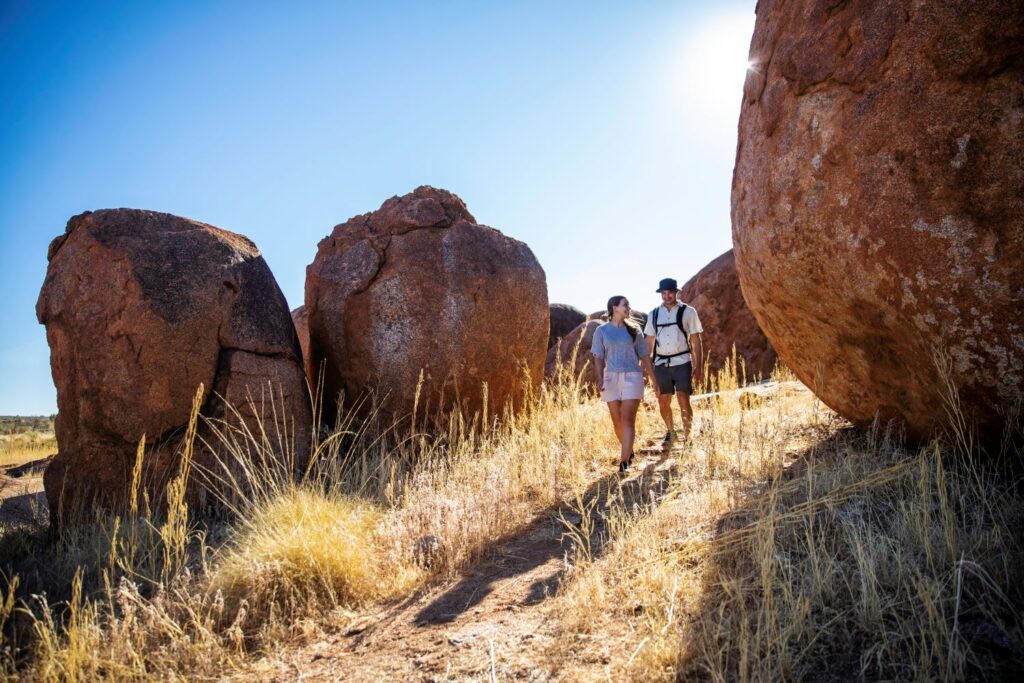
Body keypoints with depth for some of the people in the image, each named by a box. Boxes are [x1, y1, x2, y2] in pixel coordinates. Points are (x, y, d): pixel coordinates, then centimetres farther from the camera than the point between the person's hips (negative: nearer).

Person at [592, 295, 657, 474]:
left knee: (628, 420, -11)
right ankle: (629, 452, 30)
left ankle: (624, 462, -13)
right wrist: (600, 378, -14)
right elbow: (599, 357, 2)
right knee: (617, 422, 8)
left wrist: (654, 380, 10)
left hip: (632, 377, -1)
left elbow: (644, 357, 10)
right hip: (611, 379, 1)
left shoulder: (634, 330, 7)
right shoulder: (602, 331, 5)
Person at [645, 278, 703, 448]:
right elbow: (649, 343, 12)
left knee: (683, 401, -9)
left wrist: (698, 366, -3)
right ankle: (670, 433, 32)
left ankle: (687, 437, 5)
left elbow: (696, 341, 0)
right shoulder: (654, 315, 8)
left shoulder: (688, 312, 0)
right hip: (661, 364, 3)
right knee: (663, 403, 9)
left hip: (682, 362, -3)